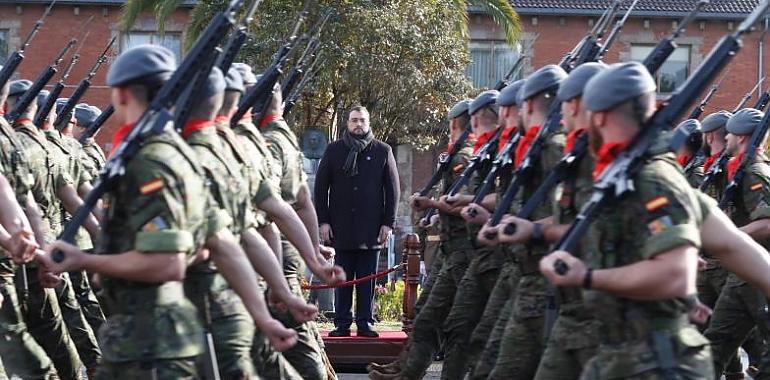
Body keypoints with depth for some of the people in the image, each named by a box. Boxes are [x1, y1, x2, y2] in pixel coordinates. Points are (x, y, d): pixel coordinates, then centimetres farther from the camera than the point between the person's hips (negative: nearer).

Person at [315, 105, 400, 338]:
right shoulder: (334, 150, 8)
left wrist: (388, 223, -1)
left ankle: (365, 323, 6)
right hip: (341, 227, 0)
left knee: (368, 278, 2)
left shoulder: (382, 151, 7)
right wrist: (323, 221, -1)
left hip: (371, 228, 0)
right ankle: (342, 323, 5)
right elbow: (321, 186, 7)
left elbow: (393, 188, 7)